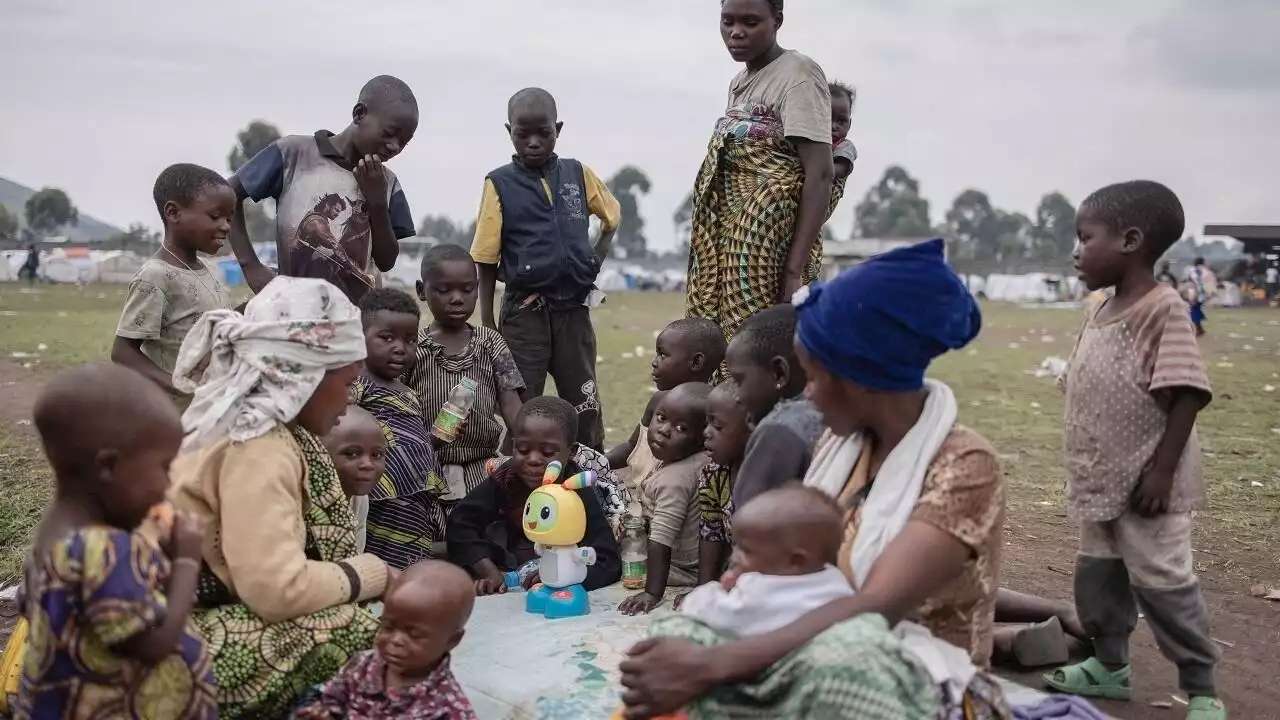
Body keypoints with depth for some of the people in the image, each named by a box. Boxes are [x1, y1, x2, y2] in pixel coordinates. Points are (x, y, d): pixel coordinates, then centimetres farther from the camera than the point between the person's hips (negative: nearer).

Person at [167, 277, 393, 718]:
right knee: (355, 631, -21)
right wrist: (370, 573, -15)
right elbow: (278, 590, -30)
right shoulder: (256, 448, -23)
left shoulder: (263, 424, 6)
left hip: (208, 611, 10)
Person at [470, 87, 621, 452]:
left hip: (574, 309, 3)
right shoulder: (500, 184, -3)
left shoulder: (578, 174, 4)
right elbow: (486, 261, -2)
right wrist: (487, 324, -4)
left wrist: (594, 262, 7)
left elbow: (612, 217, 21)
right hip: (524, 312, -3)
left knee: (585, 406, 12)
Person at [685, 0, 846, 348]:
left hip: (769, 249, -8)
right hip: (730, 243, 8)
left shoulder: (798, 74, -8)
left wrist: (795, 270, -23)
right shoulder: (739, 83, 17)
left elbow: (820, 175, -16)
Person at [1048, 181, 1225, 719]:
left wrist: (1161, 471, -23)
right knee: (1097, 574, 17)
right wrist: (1084, 471, 16)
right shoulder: (1101, 314, 9)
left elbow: (1186, 394, -21)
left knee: (1162, 581, -1)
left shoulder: (1163, 309, -18)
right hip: (1101, 481, 9)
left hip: (1144, 483, -9)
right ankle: (1109, 665, 33)